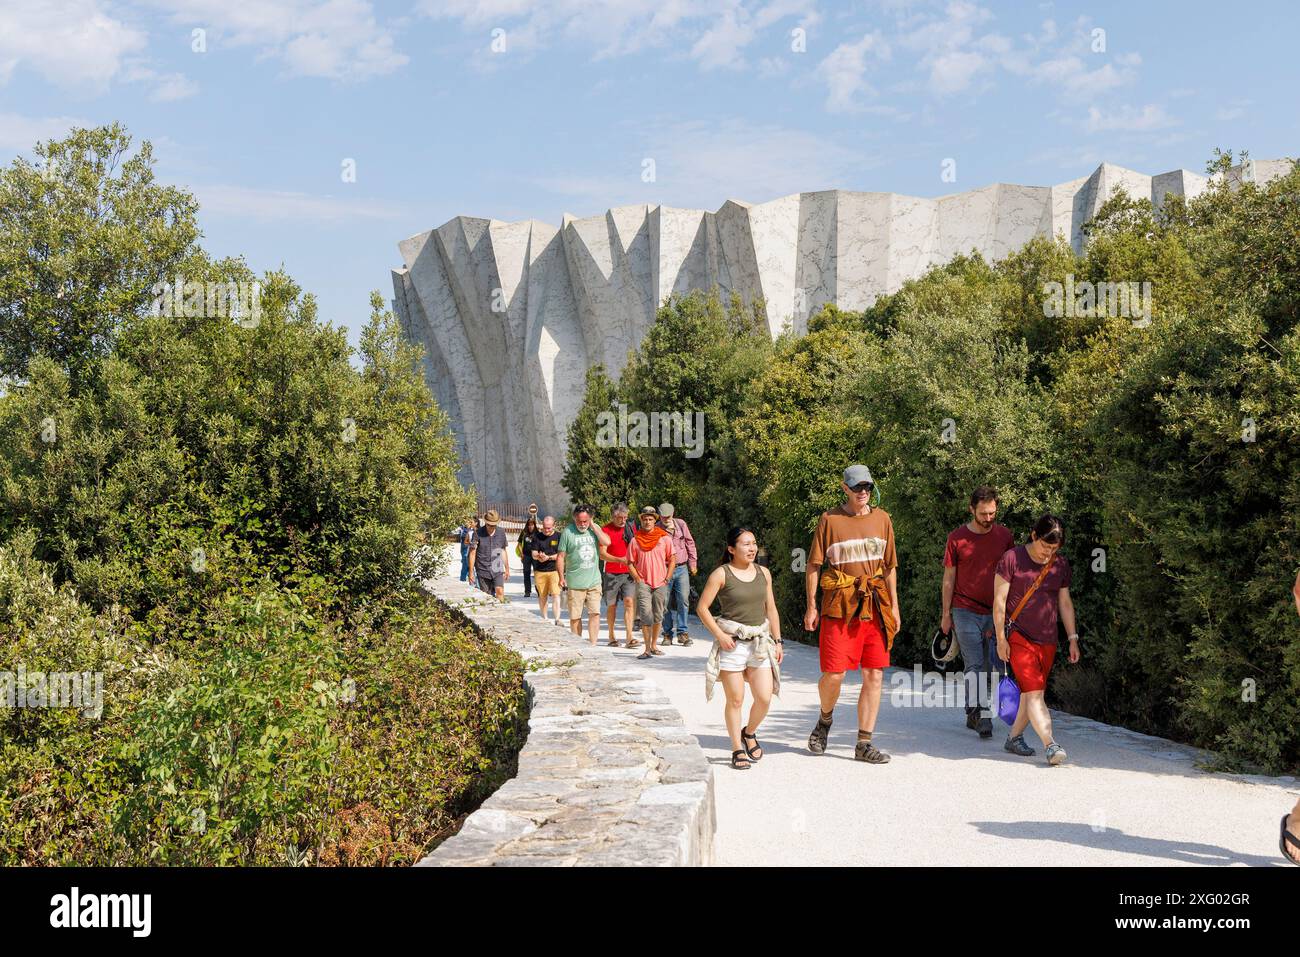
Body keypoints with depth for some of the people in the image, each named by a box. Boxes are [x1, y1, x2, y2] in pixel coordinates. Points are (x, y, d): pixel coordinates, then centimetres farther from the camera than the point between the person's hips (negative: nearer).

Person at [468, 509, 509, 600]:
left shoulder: (501, 533, 6)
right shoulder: (478, 534, -5)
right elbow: (472, 553, -1)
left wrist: (507, 569, 20)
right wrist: (471, 572, -3)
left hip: (497, 571, 1)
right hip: (483, 571, -1)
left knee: (500, 591, -18)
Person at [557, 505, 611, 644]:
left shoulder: (595, 529, 8)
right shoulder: (568, 532, -2)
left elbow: (606, 542, -8)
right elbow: (561, 556, 1)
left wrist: (593, 526, -7)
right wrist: (561, 577, -4)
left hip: (594, 581, 2)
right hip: (575, 583, -2)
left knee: (595, 613, -5)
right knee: (575, 616, 3)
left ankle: (592, 644, 0)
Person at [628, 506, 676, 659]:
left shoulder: (665, 538, 4)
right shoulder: (635, 540, 3)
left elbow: (672, 560, 7)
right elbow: (630, 563, 7)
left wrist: (667, 579, -1)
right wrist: (638, 579, -4)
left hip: (660, 584, 2)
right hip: (643, 583, -2)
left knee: (658, 617, 8)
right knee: (646, 616, -11)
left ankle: (654, 645, 21)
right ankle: (647, 649, -10)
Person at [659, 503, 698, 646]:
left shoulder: (681, 524, 5)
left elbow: (690, 543, 12)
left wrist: (693, 563, 11)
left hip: (681, 568, 1)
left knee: (683, 600, -6)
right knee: (667, 603, 3)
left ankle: (682, 632, 0)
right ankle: (668, 633, 13)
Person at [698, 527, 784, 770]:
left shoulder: (763, 573, 8)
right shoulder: (721, 574, -6)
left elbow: (771, 609, 15)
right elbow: (702, 608, -5)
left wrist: (777, 641, 11)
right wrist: (719, 635, -12)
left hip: (760, 642, 4)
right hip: (732, 643, -4)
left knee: (764, 698, -2)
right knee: (735, 700, 0)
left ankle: (749, 732, 27)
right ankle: (738, 750, 14)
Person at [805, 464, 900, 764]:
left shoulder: (882, 519, 11)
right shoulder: (829, 520, 0)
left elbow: (890, 566, 16)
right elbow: (813, 565, 2)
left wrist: (894, 607, 11)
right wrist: (811, 607, -3)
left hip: (875, 606, 3)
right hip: (839, 606, -3)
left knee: (874, 676, 1)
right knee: (834, 674, -6)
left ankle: (864, 743, 9)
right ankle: (825, 720, 25)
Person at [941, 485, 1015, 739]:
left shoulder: (1004, 536, 6)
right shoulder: (957, 538, 0)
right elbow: (949, 578, 4)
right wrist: (946, 614, 3)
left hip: (994, 613, 3)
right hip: (965, 611, -2)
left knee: (990, 668, 4)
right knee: (974, 667, -7)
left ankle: (973, 714, 15)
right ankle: (982, 716, -7)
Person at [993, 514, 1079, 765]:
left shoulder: (1061, 565, 8)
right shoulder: (1012, 559, -9)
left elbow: (1065, 603, 15)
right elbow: (999, 599, -8)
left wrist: (1073, 638, 10)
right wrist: (1001, 638, -10)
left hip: (1047, 639, 6)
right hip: (1018, 636, -5)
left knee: (1033, 693, 8)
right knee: (1034, 691, -14)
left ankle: (1014, 737, 23)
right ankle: (1050, 745, -22)